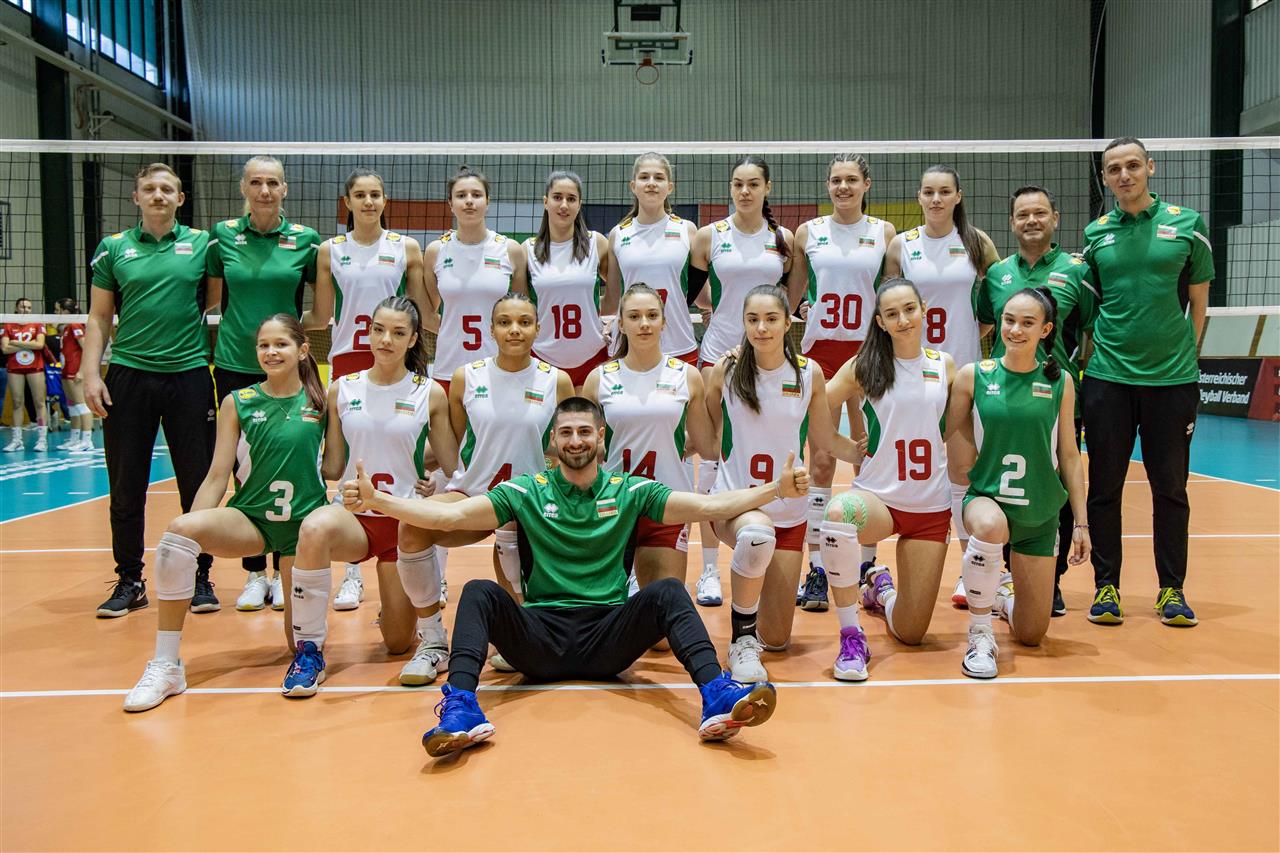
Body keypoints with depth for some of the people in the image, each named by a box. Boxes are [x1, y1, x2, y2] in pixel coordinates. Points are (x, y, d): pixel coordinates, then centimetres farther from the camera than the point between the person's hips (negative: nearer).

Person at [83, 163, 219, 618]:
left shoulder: (201, 243, 6)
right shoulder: (114, 248, 8)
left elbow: (215, 300, 9)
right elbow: (99, 318, 8)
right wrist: (90, 373, 0)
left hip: (189, 373, -1)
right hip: (128, 375, 1)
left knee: (198, 485, 3)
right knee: (126, 489, 6)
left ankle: (200, 577, 17)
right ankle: (129, 581, 19)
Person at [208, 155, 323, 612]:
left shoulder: (305, 239, 0)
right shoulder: (223, 235, 4)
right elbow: (212, 298, 11)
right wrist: (212, 348, 6)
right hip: (235, 366, 1)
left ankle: (284, 572, 14)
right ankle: (254, 573, 16)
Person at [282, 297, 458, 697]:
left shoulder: (430, 394, -1)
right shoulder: (341, 390, 2)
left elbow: (455, 470, 4)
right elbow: (333, 468, 5)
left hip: (405, 520, 0)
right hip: (353, 514, 0)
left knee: (398, 643, 4)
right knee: (314, 528, -38)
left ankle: (406, 607, 43)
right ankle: (309, 650, -19)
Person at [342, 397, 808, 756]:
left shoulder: (629, 491, 9)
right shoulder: (527, 491, 8)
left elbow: (708, 506, 1)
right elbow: (451, 514, -2)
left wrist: (778, 489, -11)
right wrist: (375, 500, -14)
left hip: (609, 639, 0)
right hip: (540, 640, 0)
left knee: (668, 591, -25)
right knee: (480, 593, -24)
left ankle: (718, 699, -40)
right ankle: (461, 709, -39)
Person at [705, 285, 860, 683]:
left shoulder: (809, 373, -4)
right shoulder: (726, 371, -7)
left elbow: (825, 440, 7)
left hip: (789, 511, 2)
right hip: (735, 501, -2)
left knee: (776, 640, 6)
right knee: (757, 534, -42)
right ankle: (741, 637, -18)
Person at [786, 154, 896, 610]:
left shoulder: (884, 232, 7)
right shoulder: (808, 232, 8)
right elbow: (790, 297, 12)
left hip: (870, 352, 0)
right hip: (820, 351, 0)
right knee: (820, 462, -1)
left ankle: (867, 566, 16)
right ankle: (816, 570, 4)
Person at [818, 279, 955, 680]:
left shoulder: (944, 366, 4)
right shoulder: (862, 367, -3)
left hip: (931, 507, 2)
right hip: (877, 497, -2)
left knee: (910, 633, 3)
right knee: (839, 513, -41)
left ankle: (881, 588, 42)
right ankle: (851, 636, -22)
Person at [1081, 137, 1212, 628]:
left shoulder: (1186, 224, 3)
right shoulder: (1095, 233, 7)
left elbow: (1198, 302, 7)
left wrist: (1184, 357, 2)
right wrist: (1090, 354, 3)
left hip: (1172, 379, -1)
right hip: (1108, 379, 1)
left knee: (1170, 487, 6)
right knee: (1104, 486, 4)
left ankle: (1172, 590, 17)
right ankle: (1106, 586, 15)